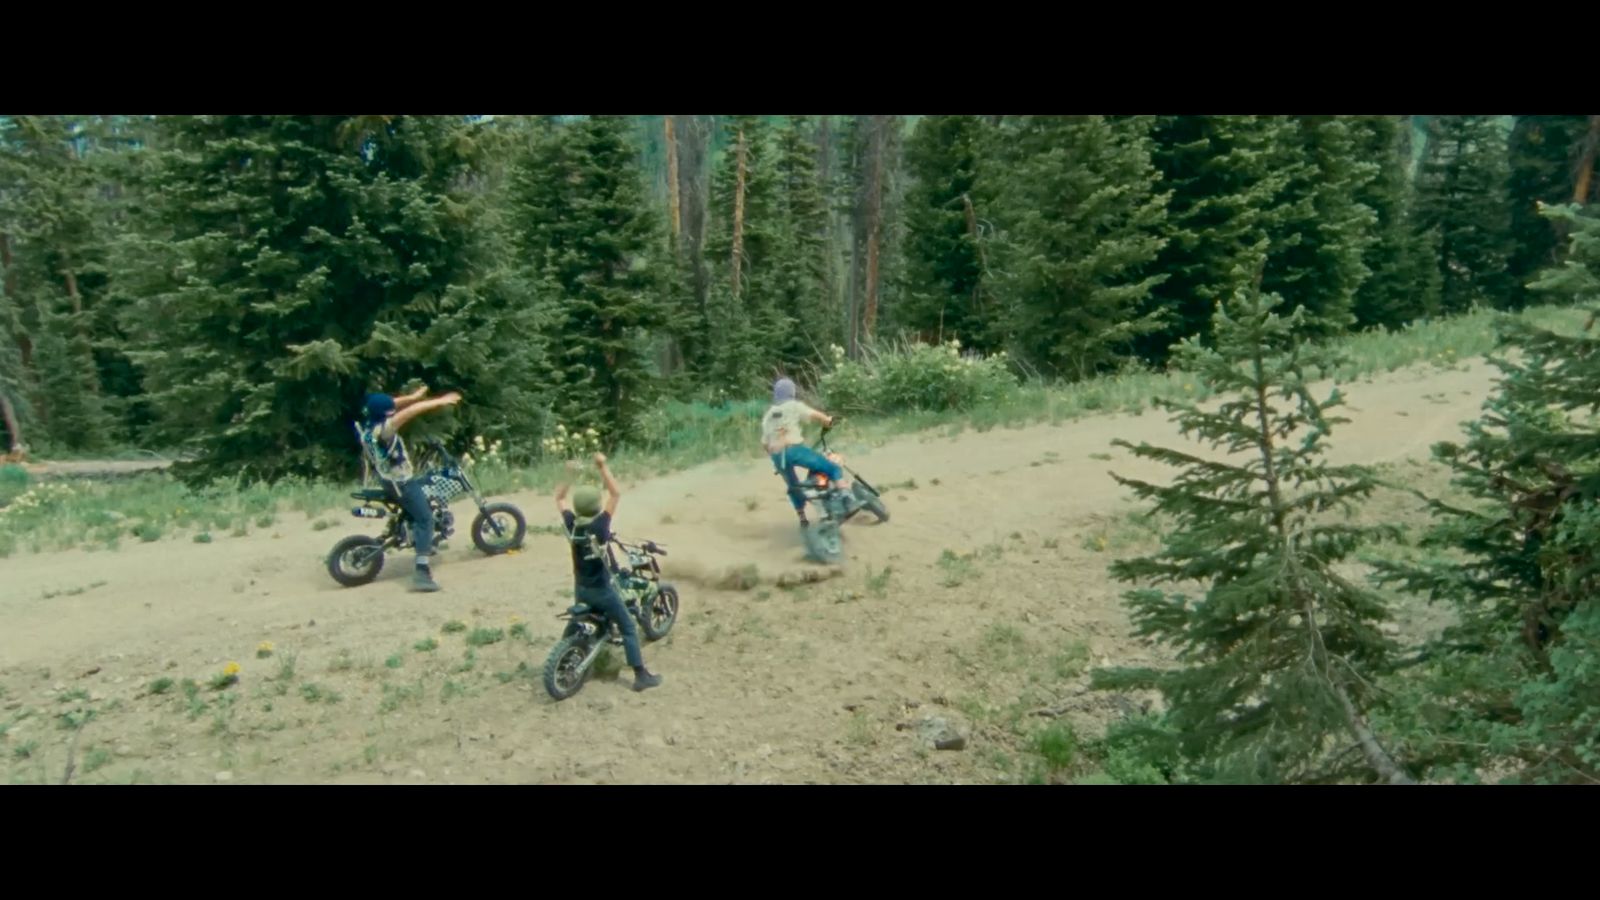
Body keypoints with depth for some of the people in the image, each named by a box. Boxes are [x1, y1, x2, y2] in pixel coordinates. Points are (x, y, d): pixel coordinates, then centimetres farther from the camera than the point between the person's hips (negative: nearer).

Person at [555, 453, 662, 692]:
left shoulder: (571, 523, -10)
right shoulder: (600, 525, -24)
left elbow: (559, 498, 6)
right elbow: (616, 493, -22)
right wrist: (603, 467, -21)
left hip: (580, 589, 5)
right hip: (601, 590, -5)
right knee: (629, 628, 4)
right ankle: (641, 675, 4)